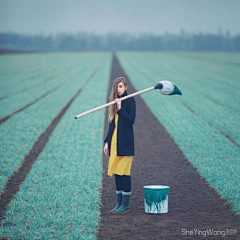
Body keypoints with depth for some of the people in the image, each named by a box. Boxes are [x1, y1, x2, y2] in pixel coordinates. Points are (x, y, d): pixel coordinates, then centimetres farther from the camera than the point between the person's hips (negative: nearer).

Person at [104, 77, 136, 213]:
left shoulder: (130, 101, -4)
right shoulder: (115, 102, 16)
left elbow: (131, 120, -14)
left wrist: (120, 109, -20)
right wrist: (107, 142, 14)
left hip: (125, 143, -7)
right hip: (114, 142, 7)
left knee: (124, 172, -7)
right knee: (117, 173, 8)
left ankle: (126, 204, -1)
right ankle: (119, 203, 13)